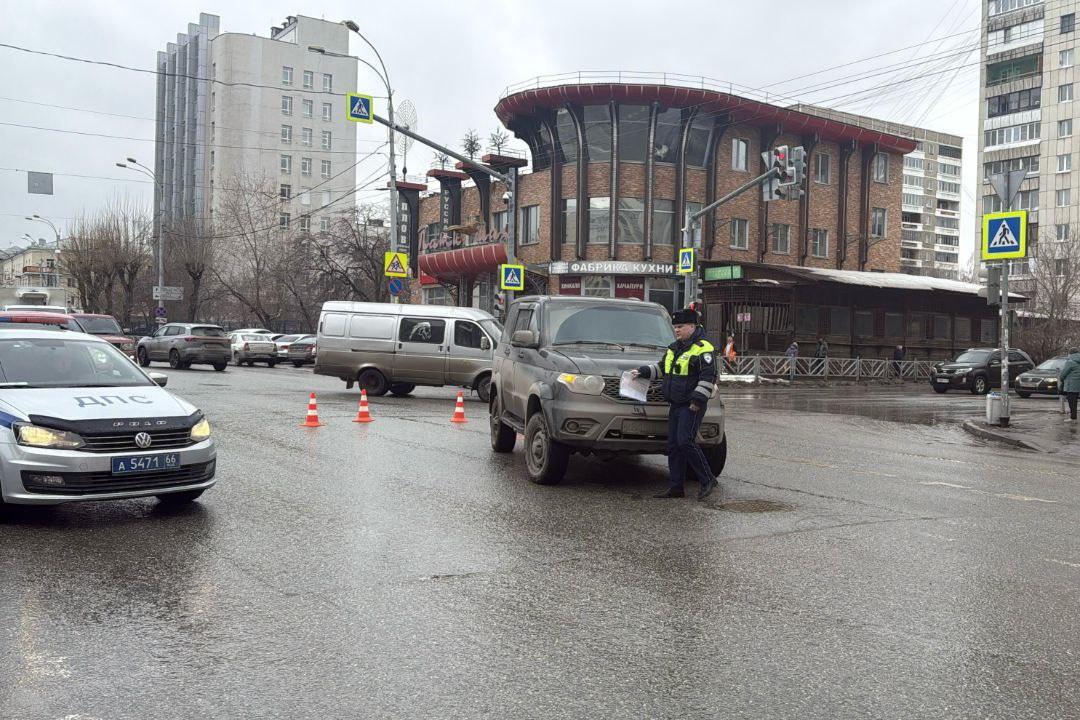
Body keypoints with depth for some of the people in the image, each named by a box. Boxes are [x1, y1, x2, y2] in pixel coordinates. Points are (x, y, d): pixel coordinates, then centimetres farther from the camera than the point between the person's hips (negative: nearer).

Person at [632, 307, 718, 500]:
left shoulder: (702, 349, -11)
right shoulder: (673, 348, 17)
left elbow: (708, 377, -16)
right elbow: (661, 368, 29)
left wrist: (698, 399, -20)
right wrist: (643, 372, 17)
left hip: (692, 406, -9)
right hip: (675, 405, 9)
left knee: (685, 442, -16)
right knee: (673, 445, 8)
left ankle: (708, 480, -4)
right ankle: (676, 486, 13)